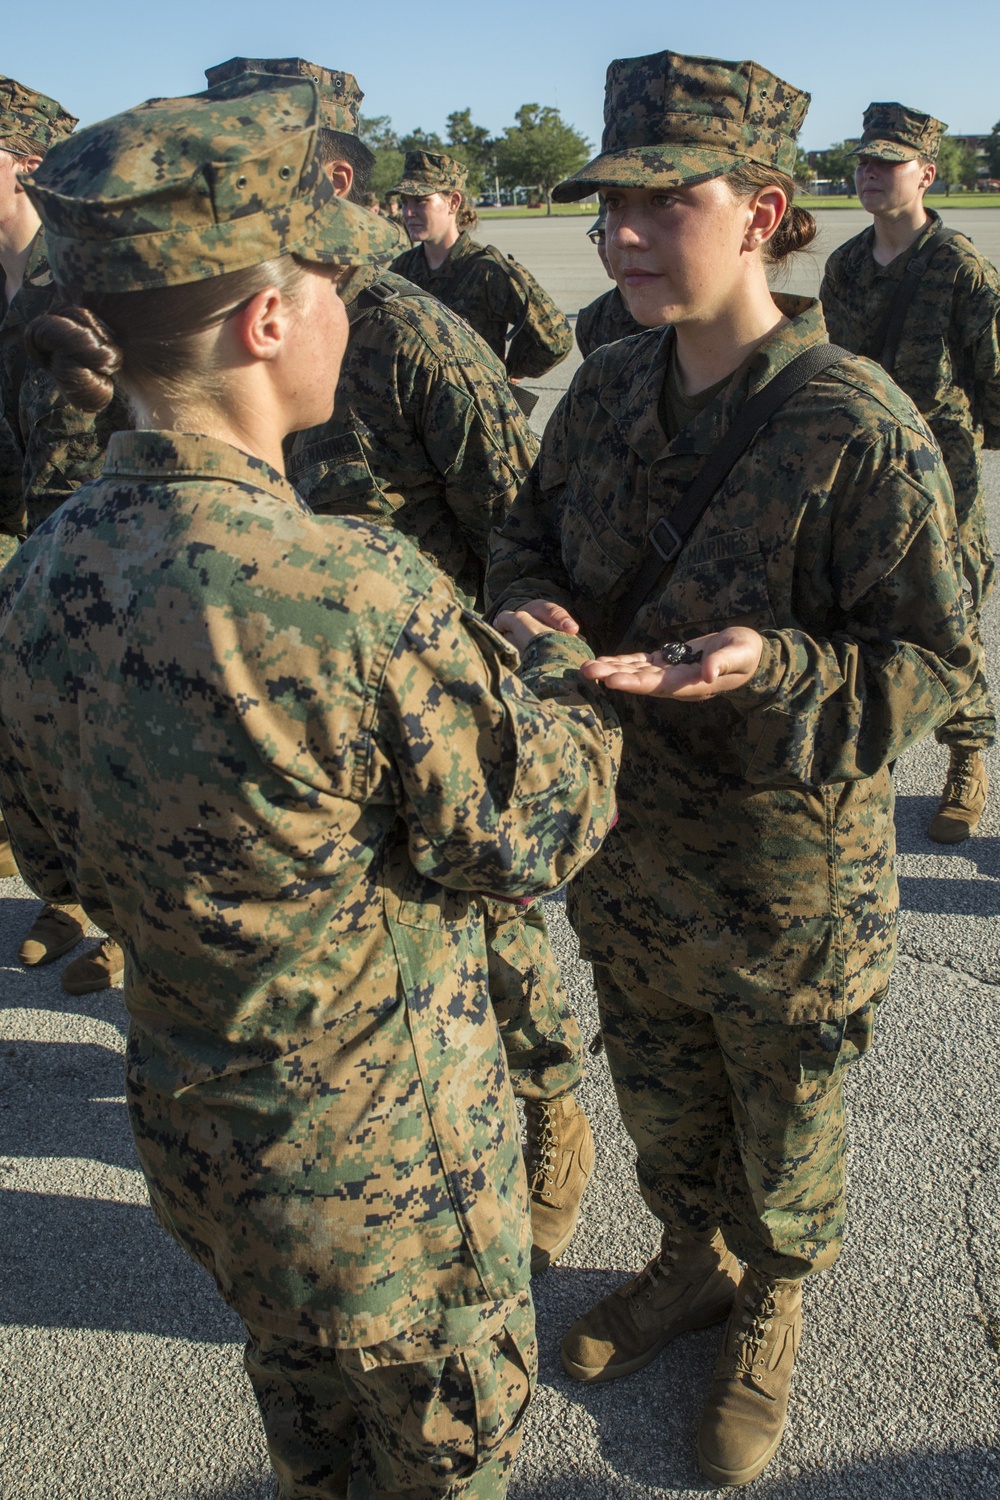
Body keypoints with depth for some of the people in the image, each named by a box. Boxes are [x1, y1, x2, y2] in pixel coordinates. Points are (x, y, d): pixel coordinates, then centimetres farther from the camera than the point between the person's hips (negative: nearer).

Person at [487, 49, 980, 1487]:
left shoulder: (861, 431, -23)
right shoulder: (606, 390, -4)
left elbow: (933, 661, -17)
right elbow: (531, 529, 12)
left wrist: (774, 667, -35)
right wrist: (530, 604, -11)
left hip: (789, 870, -5)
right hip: (622, 841, 6)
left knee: (783, 1132, 20)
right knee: (661, 1100, 27)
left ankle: (773, 1308, 51)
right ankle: (693, 1264, 56)